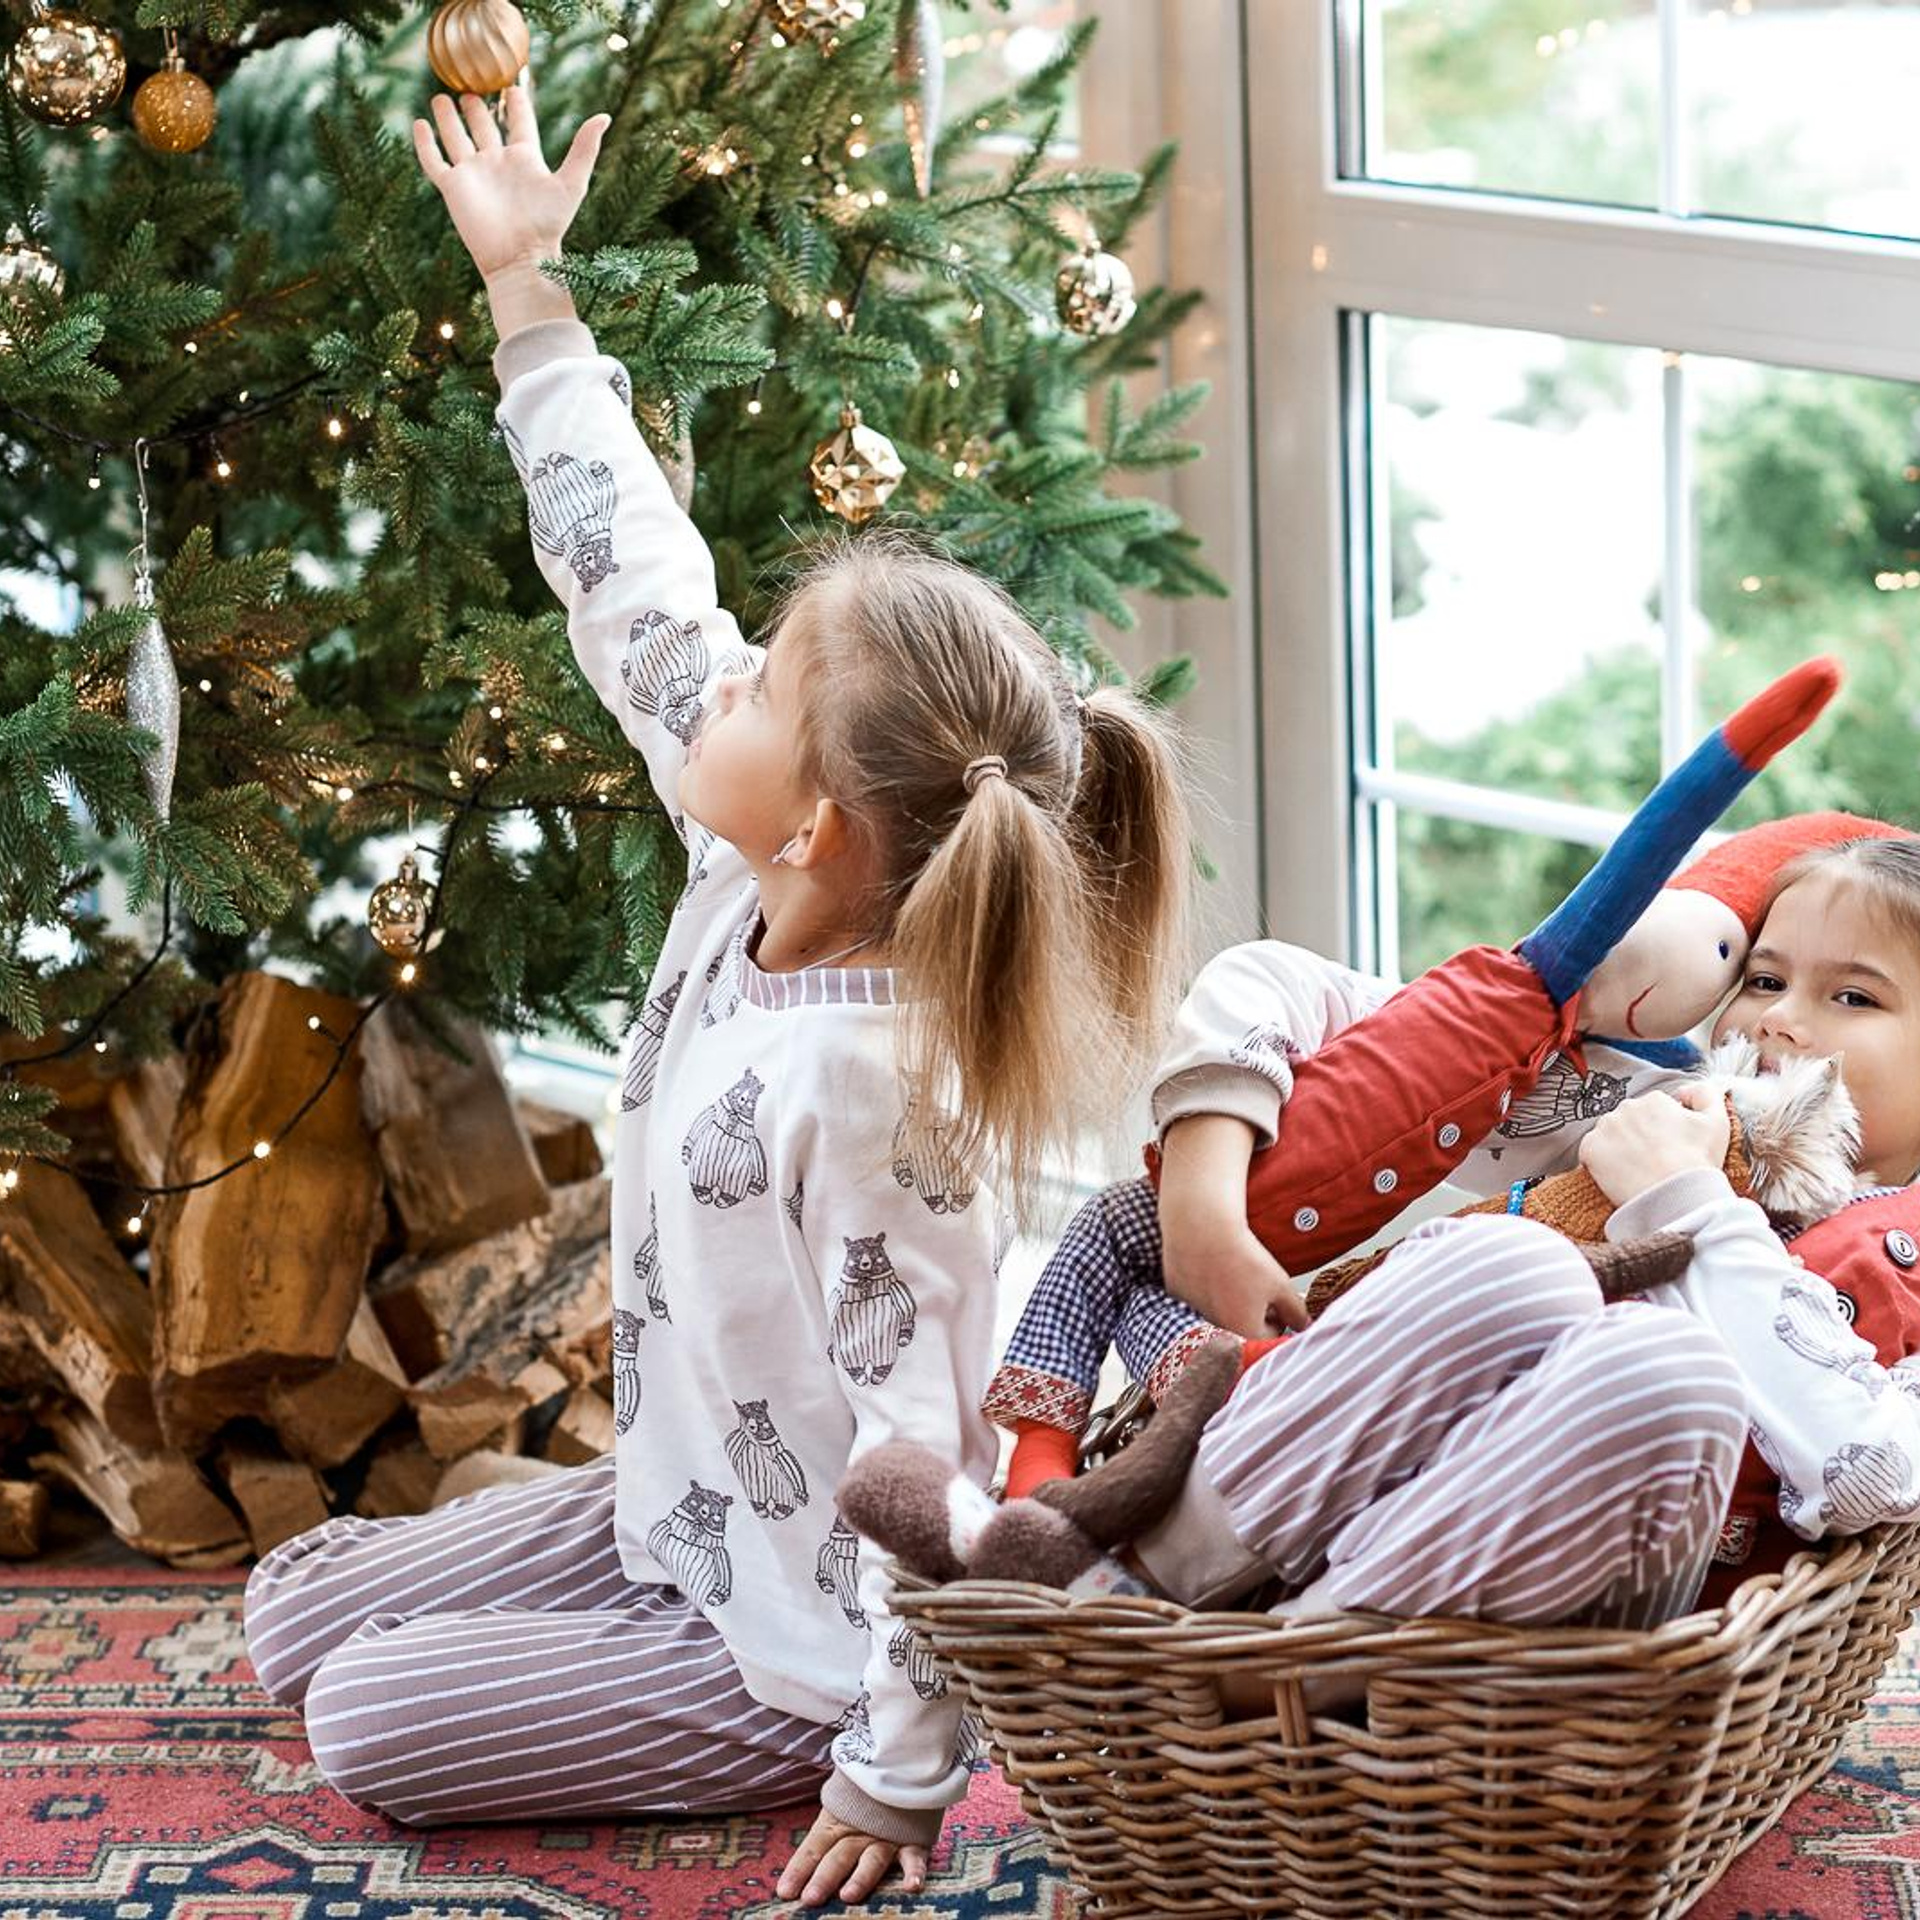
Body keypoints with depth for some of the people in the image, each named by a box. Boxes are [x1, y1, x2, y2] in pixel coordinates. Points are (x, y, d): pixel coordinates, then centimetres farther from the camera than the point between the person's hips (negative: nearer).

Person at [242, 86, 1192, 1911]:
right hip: (673, 1511, 9)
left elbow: (925, 1452, -30)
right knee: (293, 1614, 13)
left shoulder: (872, 1087, -35)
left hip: (793, 1633, -9)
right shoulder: (745, 888, -11)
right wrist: (525, 293, 4)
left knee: (371, 1725, -2)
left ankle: (791, 1754, 5)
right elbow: (637, 597, -1)